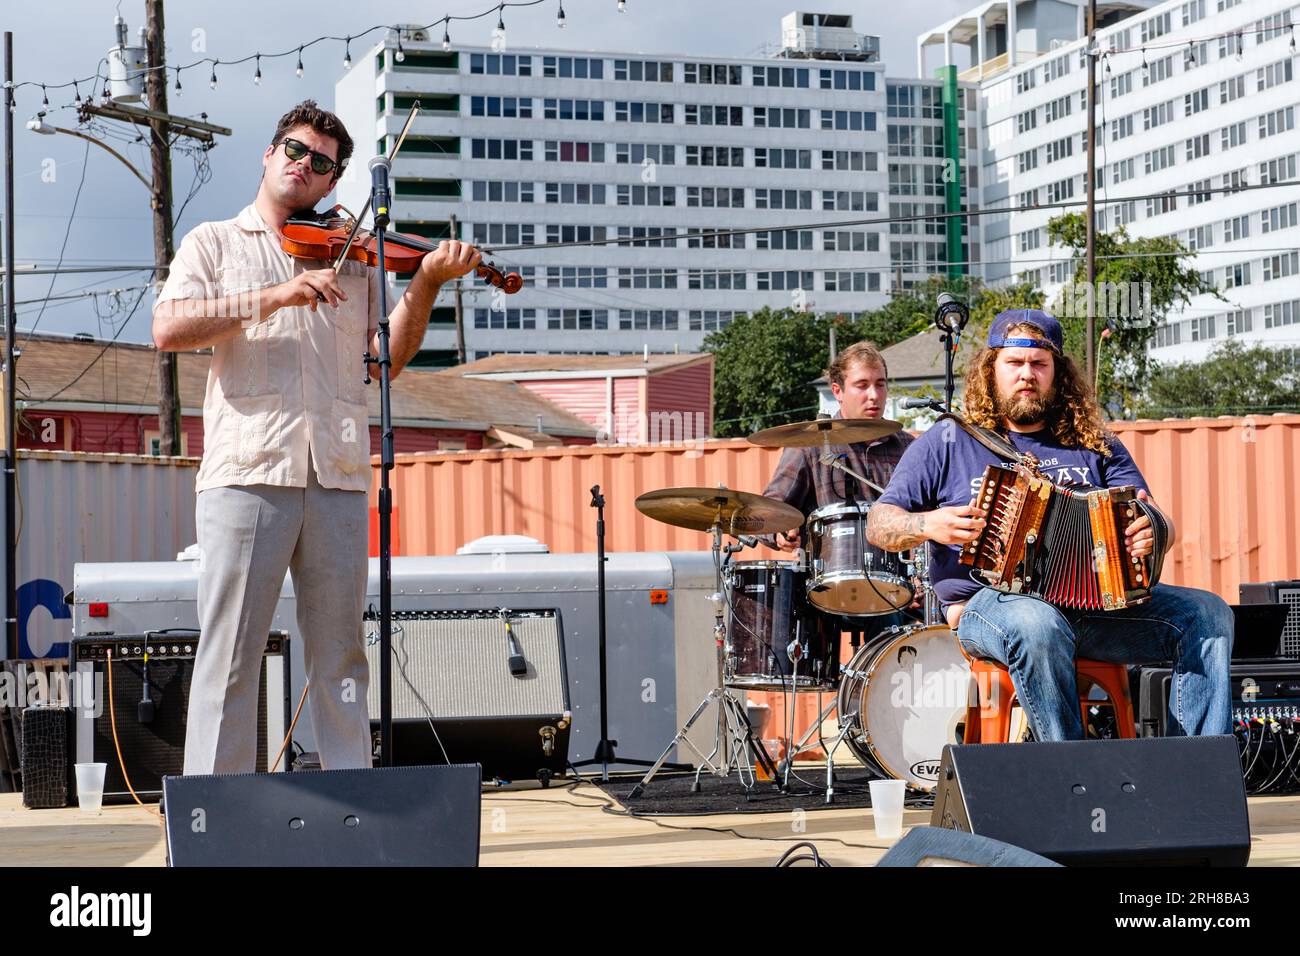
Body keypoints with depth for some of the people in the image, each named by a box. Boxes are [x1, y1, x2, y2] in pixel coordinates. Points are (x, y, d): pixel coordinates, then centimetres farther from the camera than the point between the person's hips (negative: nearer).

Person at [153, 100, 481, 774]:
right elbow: (168, 330, -4)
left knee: (340, 656, 6)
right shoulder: (215, 243, 13)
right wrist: (274, 296, -13)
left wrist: (426, 284, -3)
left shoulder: (352, 258, 20)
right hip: (248, 468, -3)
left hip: (338, 475, 3)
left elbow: (387, 359, 11)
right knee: (229, 655, -4)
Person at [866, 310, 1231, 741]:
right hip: (990, 601, -4)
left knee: (1208, 614, -16)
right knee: (1037, 627, -40)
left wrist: (1152, 531, -12)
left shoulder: (1094, 444, 18)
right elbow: (879, 525, 9)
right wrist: (928, 525, -14)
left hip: (1096, 601, 4)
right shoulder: (948, 442, 10)